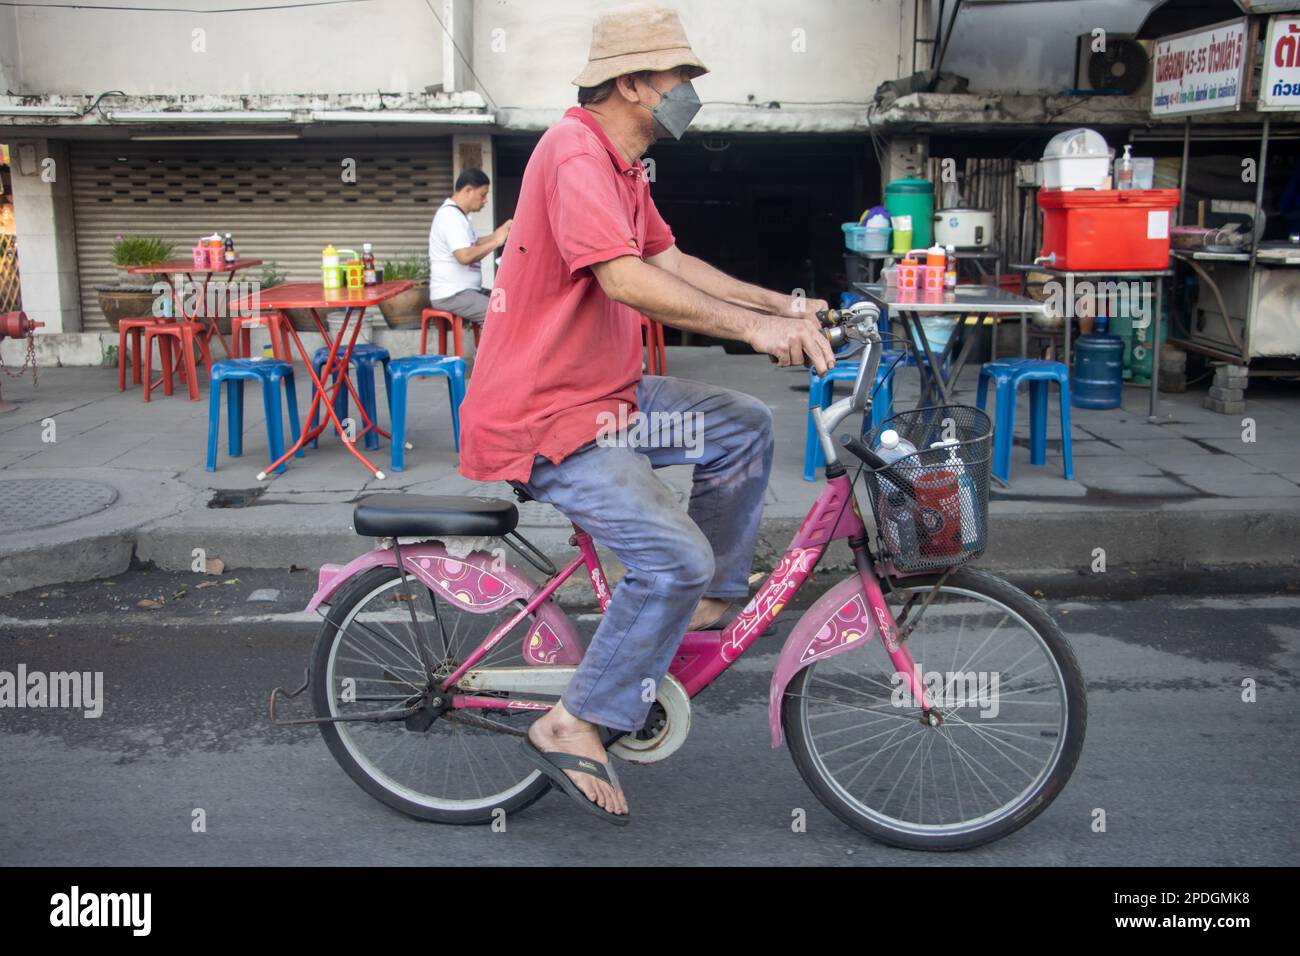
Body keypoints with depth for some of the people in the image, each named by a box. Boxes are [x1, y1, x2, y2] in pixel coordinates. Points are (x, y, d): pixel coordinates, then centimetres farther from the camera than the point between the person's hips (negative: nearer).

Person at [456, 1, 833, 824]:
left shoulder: (621, 165, 15)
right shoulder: (575, 150, -18)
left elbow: (672, 261, 18)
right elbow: (626, 279, -31)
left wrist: (782, 305, 10)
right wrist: (752, 327, -34)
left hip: (604, 395, 10)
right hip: (545, 419, -10)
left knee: (745, 426, 7)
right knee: (675, 558, -19)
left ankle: (713, 603, 19)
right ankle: (574, 727, -4)